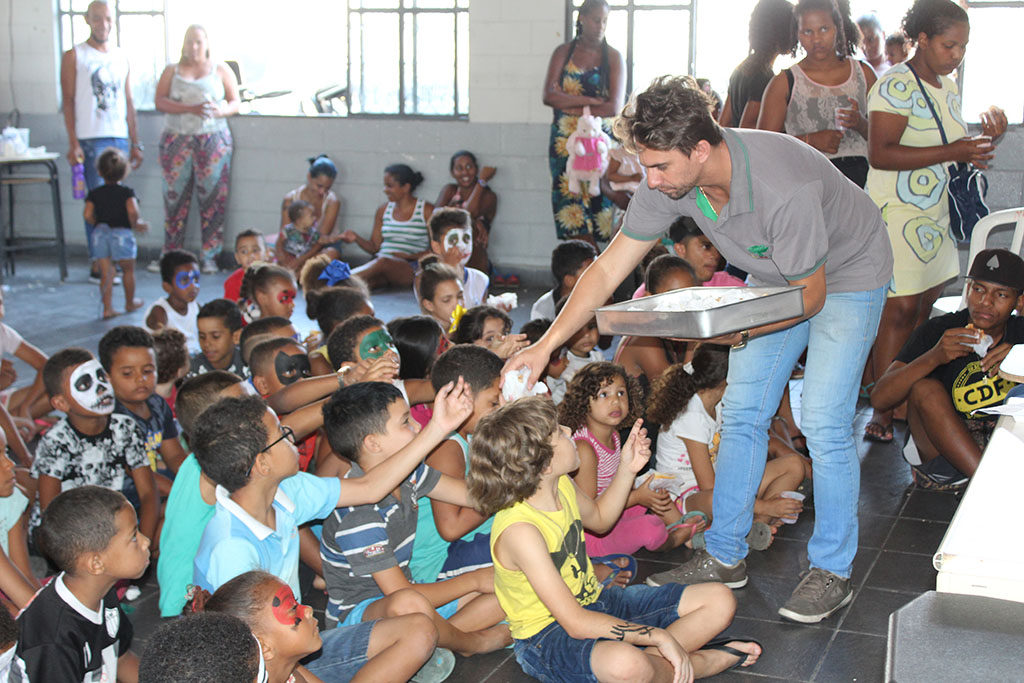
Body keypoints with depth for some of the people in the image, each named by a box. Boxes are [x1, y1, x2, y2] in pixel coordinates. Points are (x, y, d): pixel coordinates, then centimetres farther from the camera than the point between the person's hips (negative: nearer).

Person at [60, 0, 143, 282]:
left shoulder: (121, 57, 17)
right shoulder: (74, 56, 2)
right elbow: (68, 102, -3)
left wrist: (135, 143, 15)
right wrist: (73, 143, -11)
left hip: (120, 138, 5)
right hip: (91, 139, -5)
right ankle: (97, 265, -4)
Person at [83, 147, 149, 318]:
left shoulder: (94, 193, 5)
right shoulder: (127, 192, -4)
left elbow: (87, 215, -3)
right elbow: (133, 211, -20)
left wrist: (98, 225, 14)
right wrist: (136, 224, -2)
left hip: (100, 234, 3)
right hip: (122, 233, -3)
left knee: (105, 273, 5)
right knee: (128, 270, 17)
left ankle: (107, 308, 2)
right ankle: (130, 303, 32)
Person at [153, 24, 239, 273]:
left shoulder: (221, 70, 11)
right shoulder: (171, 71, 11)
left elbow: (235, 102, 8)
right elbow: (159, 102, -1)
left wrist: (220, 111, -15)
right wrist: (190, 108, -16)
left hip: (213, 139, -1)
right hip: (176, 140, 1)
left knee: (213, 197, -6)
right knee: (174, 197, -1)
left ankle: (209, 257, 0)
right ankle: (170, 255, 6)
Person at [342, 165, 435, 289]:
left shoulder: (426, 210, 4)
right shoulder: (383, 210, 20)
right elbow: (374, 247, 18)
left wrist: (407, 256, -11)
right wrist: (356, 238, -2)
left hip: (413, 268, -5)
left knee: (383, 262, -39)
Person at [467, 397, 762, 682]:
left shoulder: (561, 485, -3)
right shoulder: (519, 529, -30)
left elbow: (600, 519, 23)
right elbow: (576, 623, -31)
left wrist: (627, 470, 8)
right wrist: (658, 636, -29)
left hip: (595, 604, 9)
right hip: (548, 636, -9)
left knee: (719, 600, 3)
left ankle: (650, 658, -15)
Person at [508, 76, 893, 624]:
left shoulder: (781, 187, -40)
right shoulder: (669, 181, -21)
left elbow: (811, 296, -27)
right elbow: (608, 269, -14)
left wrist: (738, 330, -38)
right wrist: (546, 345, -18)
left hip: (845, 275, -6)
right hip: (775, 276, 6)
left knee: (823, 423, -12)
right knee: (741, 413, 4)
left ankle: (832, 570, 5)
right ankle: (725, 555, 16)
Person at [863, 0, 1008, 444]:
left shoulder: (948, 87, 15)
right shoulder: (897, 85, -14)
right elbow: (880, 154, -24)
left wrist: (982, 139, 8)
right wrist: (952, 151, -24)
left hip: (933, 213, 9)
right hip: (895, 212, -9)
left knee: (925, 307, 6)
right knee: (900, 310, -10)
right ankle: (882, 411, -5)